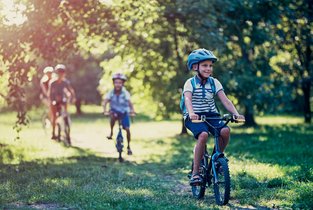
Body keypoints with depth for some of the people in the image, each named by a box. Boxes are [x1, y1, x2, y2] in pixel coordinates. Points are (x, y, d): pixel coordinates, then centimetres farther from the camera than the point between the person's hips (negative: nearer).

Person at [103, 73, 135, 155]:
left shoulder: (125, 93, -23)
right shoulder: (111, 93, -20)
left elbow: (130, 102, -36)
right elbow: (105, 102, -29)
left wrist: (132, 111, -54)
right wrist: (105, 111, -47)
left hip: (124, 112, 0)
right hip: (115, 111, 0)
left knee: (127, 129, -10)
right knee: (112, 115, -35)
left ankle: (128, 146, 10)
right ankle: (111, 132, -15)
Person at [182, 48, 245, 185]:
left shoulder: (214, 83, 6)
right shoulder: (190, 83, -4)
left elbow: (225, 100, -4)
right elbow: (188, 99, -22)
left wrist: (236, 114, -21)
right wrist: (191, 113, -43)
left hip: (211, 115, 4)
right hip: (194, 117, -4)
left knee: (225, 131, -27)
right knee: (203, 135, -34)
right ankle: (195, 173, -24)